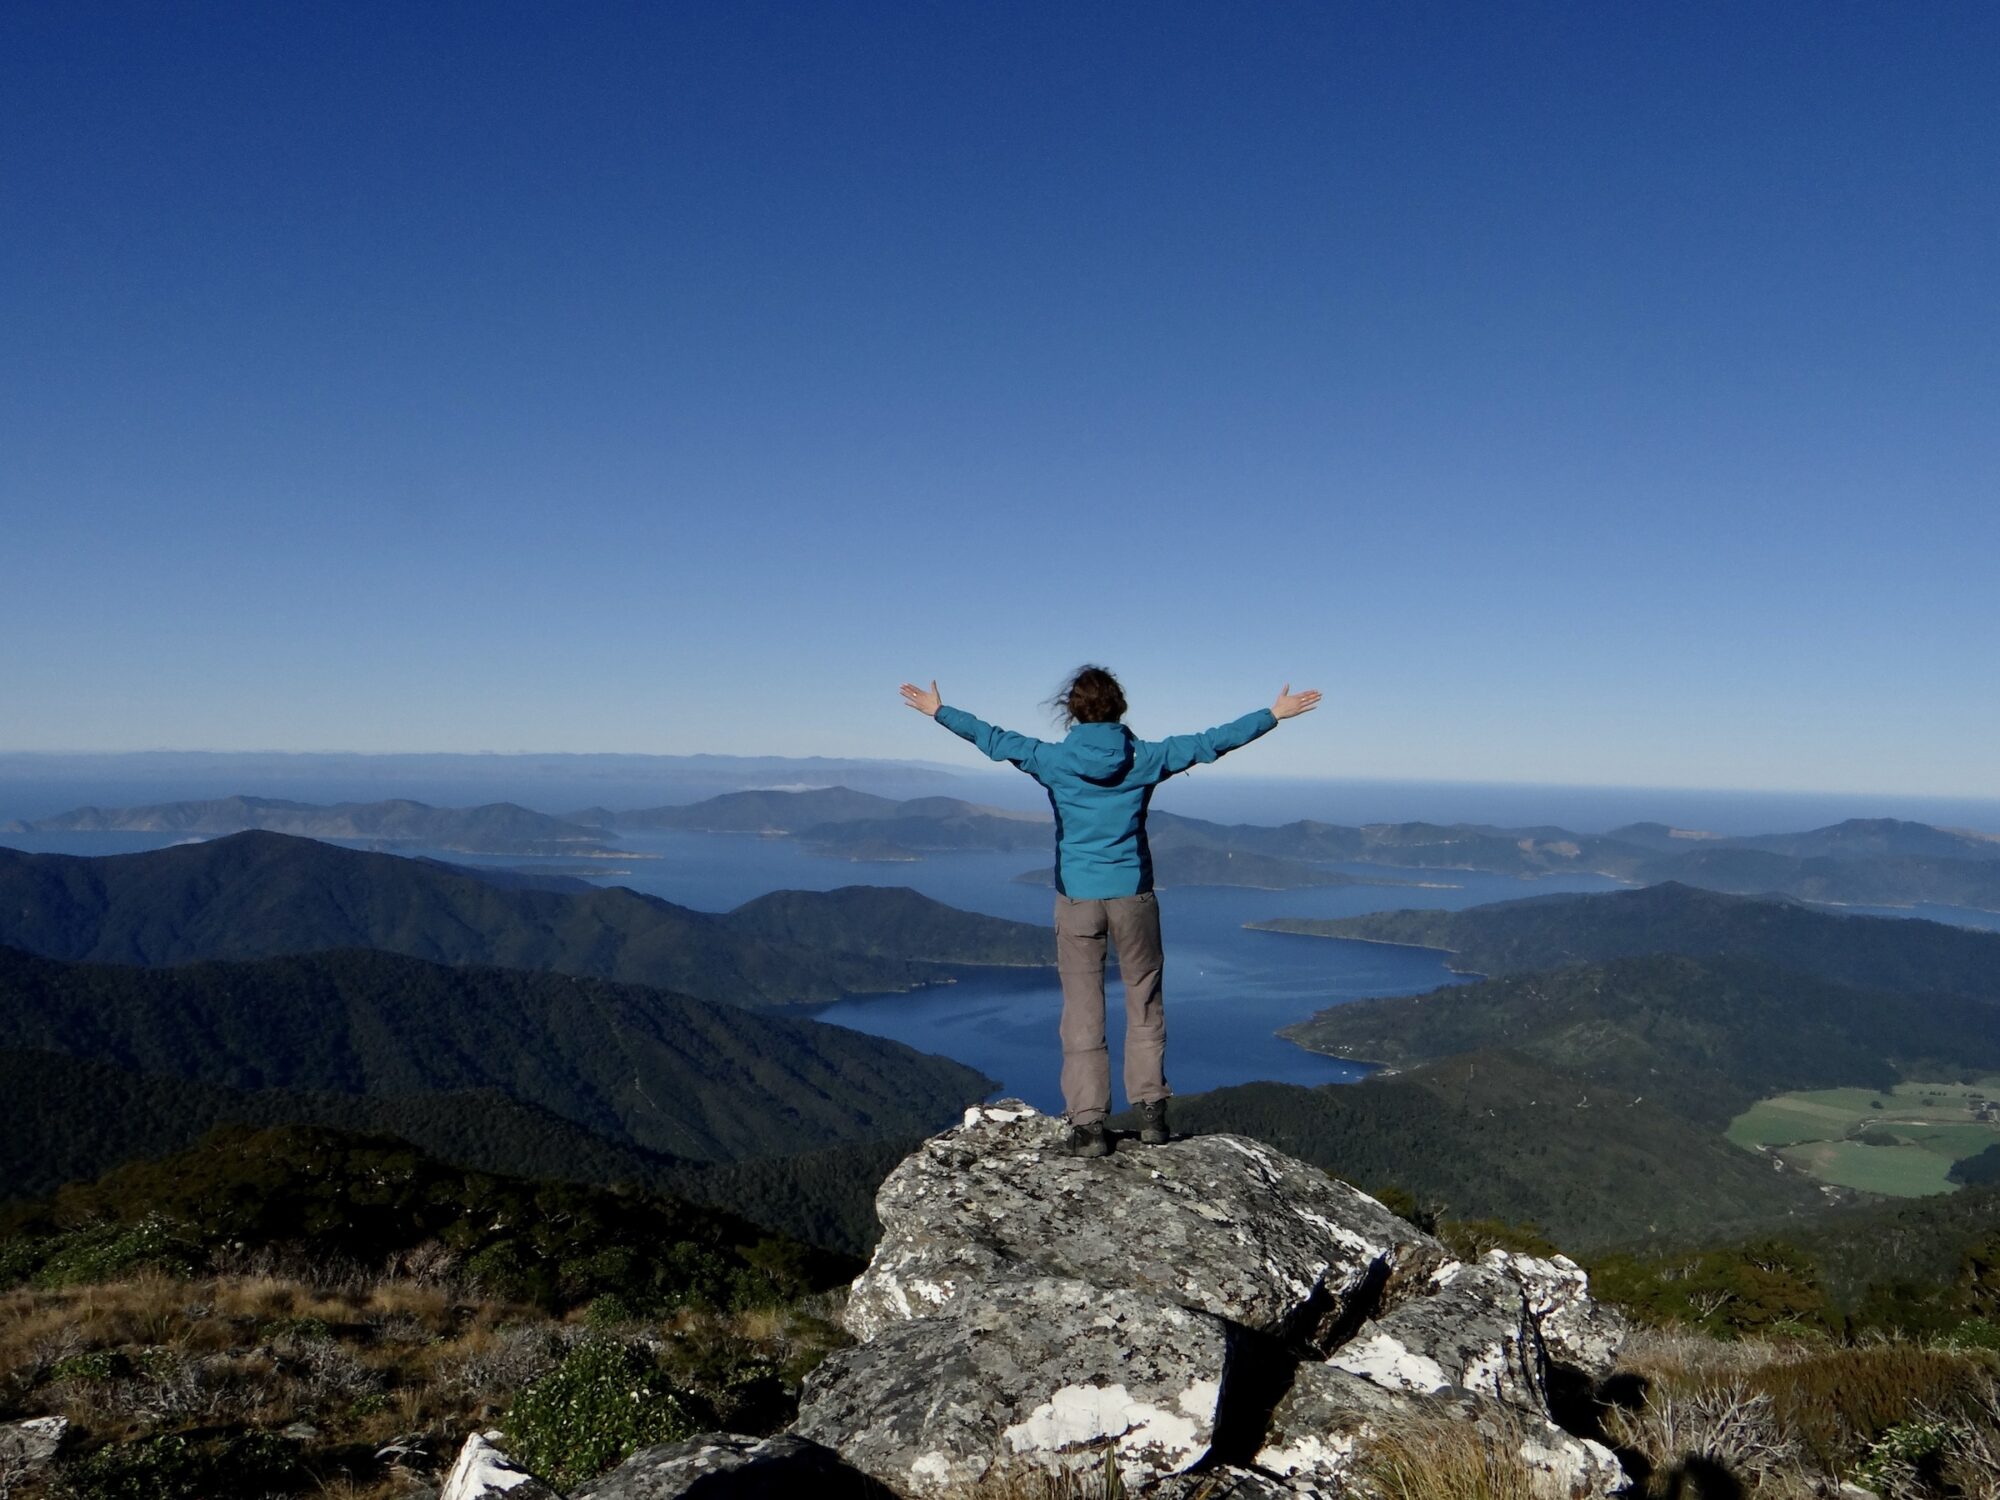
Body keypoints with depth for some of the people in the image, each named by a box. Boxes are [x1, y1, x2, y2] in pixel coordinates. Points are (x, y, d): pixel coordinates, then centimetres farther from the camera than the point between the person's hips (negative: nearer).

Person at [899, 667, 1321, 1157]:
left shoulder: (1052, 760, -5)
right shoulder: (1145, 758, -3)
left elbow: (992, 739, 5)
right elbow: (1213, 742, 4)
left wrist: (938, 711, 19)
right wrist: (1273, 714, 16)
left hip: (1077, 900, 0)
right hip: (1132, 896, 1)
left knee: (1083, 1012, 5)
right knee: (1144, 1006, 14)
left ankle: (1088, 1123, 5)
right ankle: (1150, 1109, 16)